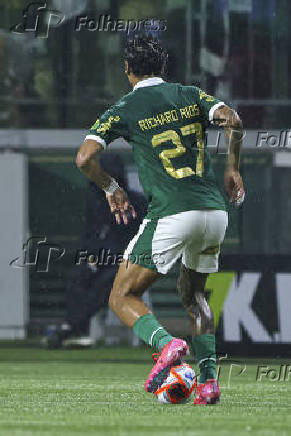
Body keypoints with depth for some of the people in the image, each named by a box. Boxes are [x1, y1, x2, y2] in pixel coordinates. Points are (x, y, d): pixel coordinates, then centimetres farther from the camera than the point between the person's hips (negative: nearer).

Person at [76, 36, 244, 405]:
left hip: (171, 215, -5)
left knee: (122, 298, 4)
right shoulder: (190, 95, 13)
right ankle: (208, 380, 11)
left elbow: (85, 157, -6)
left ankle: (166, 343, -25)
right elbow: (233, 121, -4)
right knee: (192, 293, 25)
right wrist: (232, 169, 9)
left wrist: (111, 189, 11)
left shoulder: (123, 110, 3)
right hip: (215, 212, 5)